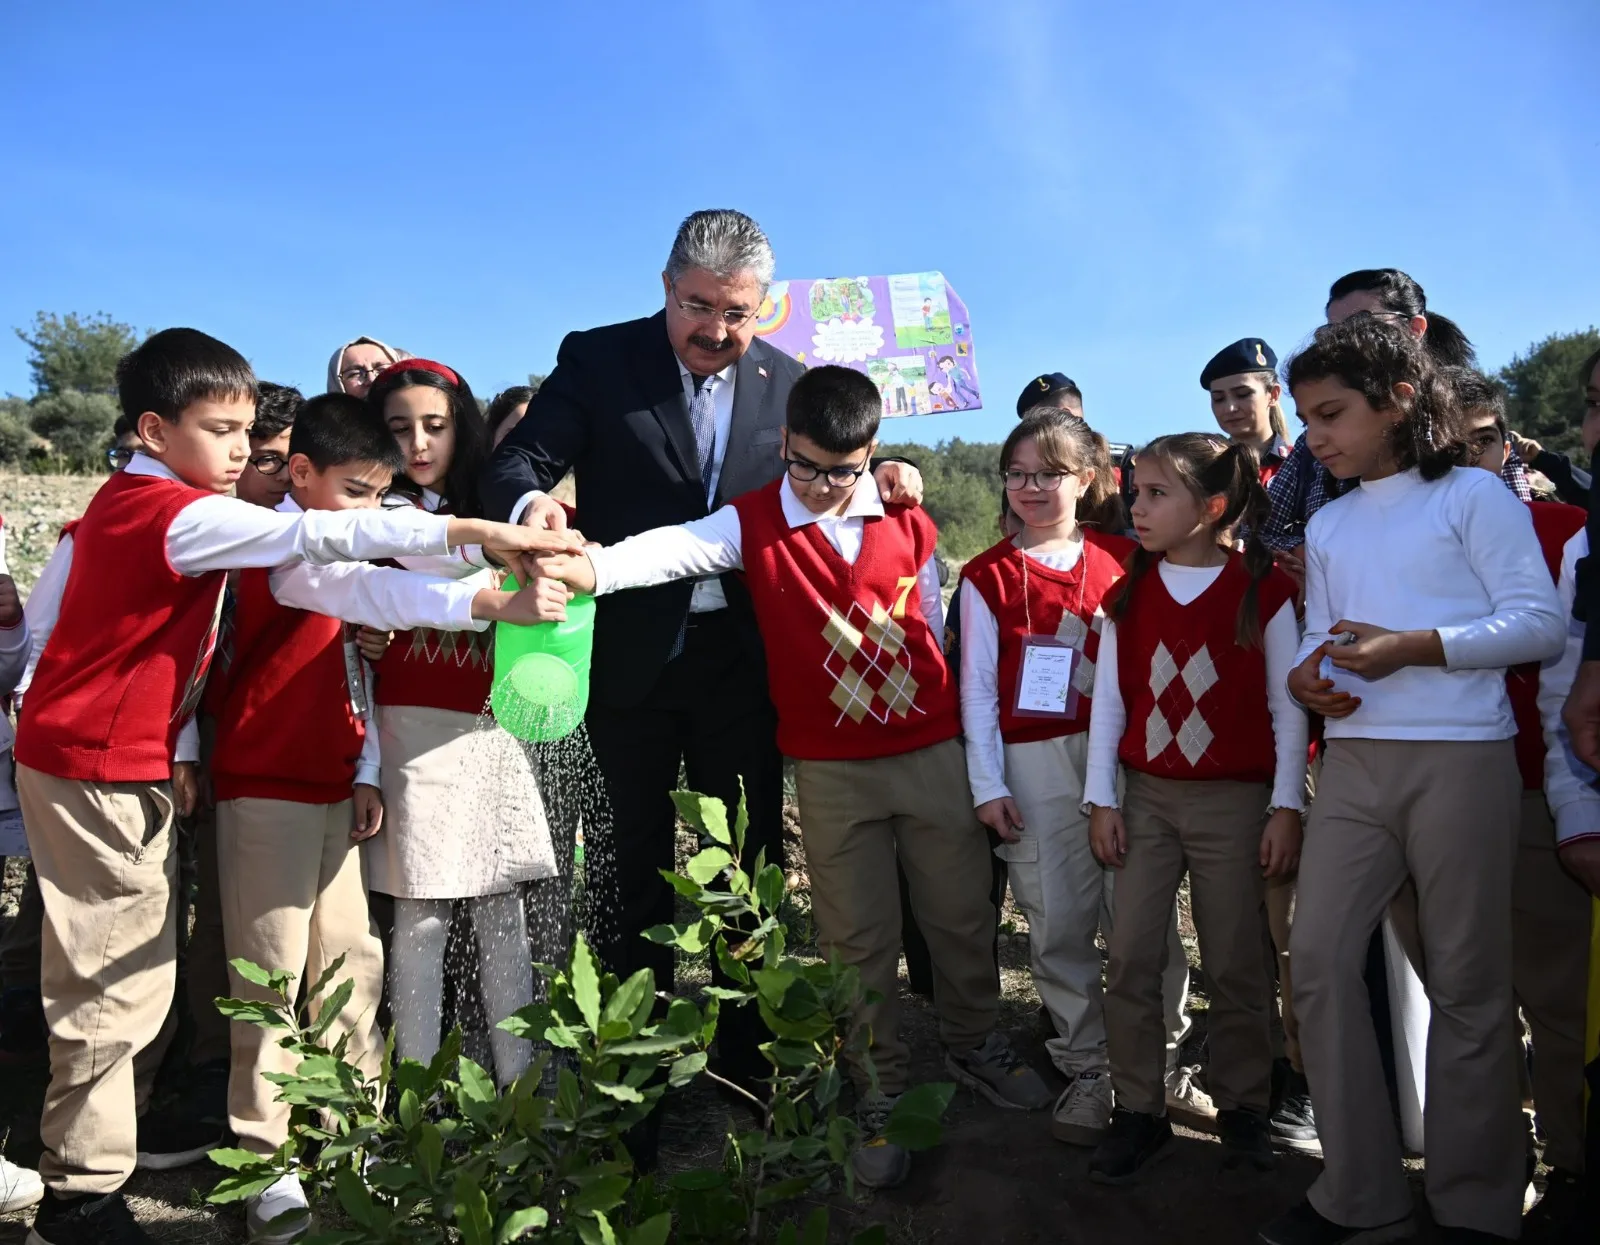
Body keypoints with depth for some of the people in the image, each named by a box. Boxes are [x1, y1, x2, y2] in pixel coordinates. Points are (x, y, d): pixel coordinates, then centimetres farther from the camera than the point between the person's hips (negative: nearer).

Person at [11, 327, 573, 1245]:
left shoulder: (145, 503, 11)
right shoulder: (175, 512, -20)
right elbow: (321, 535, -31)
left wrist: (179, 750, 6)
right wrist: (473, 533, -36)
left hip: (134, 764, 10)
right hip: (93, 769, -9)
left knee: (140, 977, 16)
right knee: (117, 987, 0)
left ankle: (94, 1144, 31)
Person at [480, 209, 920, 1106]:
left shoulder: (786, 381, 5)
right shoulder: (597, 361, -3)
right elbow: (518, 464, -10)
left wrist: (876, 477, -8)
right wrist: (532, 504, -33)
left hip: (742, 660, 2)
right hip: (631, 658, -1)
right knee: (638, 870, 13)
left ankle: (749, 1061, 27)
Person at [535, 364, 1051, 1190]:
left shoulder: (909, 524, 0)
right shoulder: (753, 522, -8)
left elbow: (934, 629, 9)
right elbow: (677, 548, -27)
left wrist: (955, 729, 11)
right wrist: (594, 569, -47)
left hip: (934, 752, 2)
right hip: (832, 771, -2)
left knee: (962, 912, 15)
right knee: (858, 938, 7)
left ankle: (973, 1044, 40)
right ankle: (881, 1094, 25)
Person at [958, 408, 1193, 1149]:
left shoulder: (1122, 560, 7)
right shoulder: (988, 576, 7)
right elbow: (978, 686, 5)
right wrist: (988, 784, -1)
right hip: (1034, 765, 0)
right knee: (1057, 925, 3)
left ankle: (1163, 1059, 21)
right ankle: (1086, 1069, 19)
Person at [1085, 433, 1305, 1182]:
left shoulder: (1263, 588, -4)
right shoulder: (1128, 593, 5)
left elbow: (1288, 705, -2)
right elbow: (1108, 699, 6)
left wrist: (1286, 807, -4)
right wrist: (1101, 798, 3)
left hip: (1236, 799, -3)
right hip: (1147, 798, 3)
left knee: (1235, 963, 6)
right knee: (1130, 958, 1)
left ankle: (1242, 1108, 25)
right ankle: (1138, 1111, 15)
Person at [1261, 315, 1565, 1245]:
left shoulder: (1472, 495, 0)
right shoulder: (1328, 526, 17)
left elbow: (1540, 622, -7)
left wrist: (1409, 647, -18)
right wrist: (1307, 675, -5)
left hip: (1462, 759, -5)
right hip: (1355, 761, 5)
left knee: (1468, 981, 2)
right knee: (1320, 957, -1)